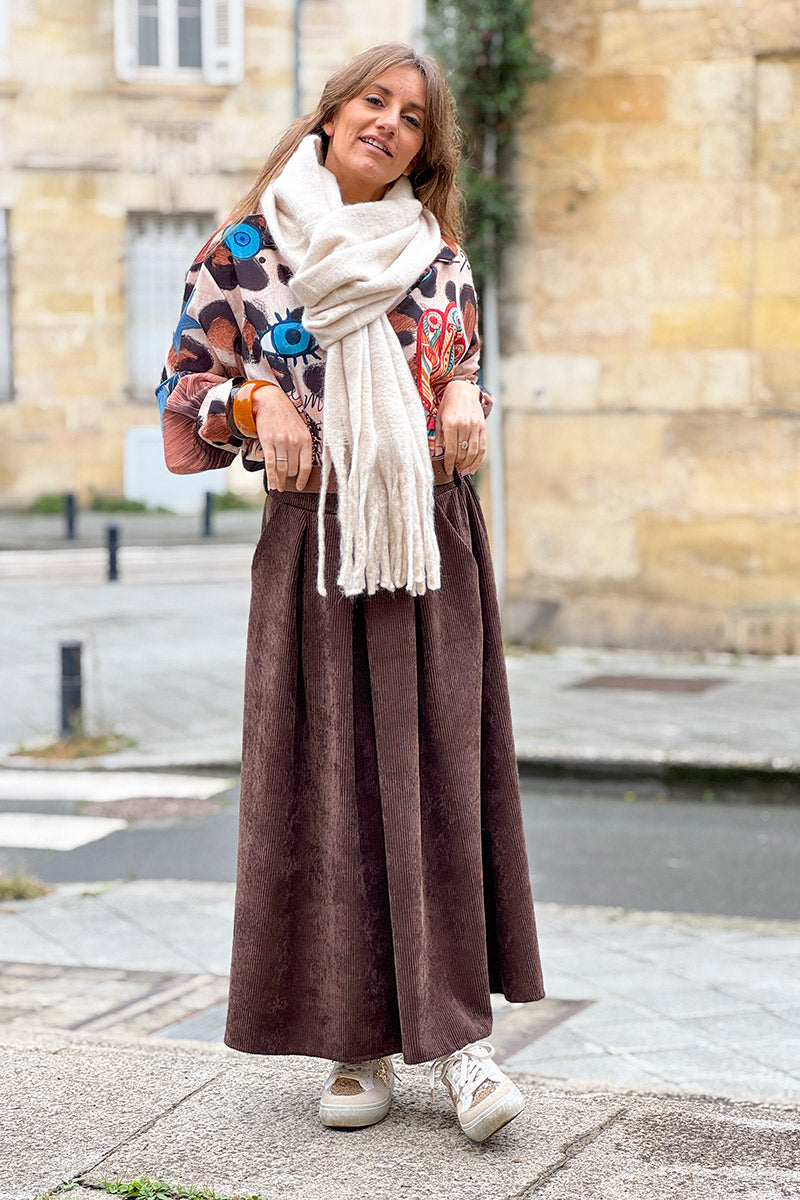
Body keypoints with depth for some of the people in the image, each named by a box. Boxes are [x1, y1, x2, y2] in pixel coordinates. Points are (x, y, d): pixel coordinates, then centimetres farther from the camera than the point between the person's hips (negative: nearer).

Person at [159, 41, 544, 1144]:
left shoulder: (439, 255, 10)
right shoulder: (248, 248, 4)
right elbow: (188, 380, 8)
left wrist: (466, 401, -1)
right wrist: (259, 403, -10)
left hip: (434, 534, 1)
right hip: (316, 539, -1)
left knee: (440, 776, -3)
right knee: (330, 779, 0)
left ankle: (454, 1032, -1)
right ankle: (360, 1036, 8)